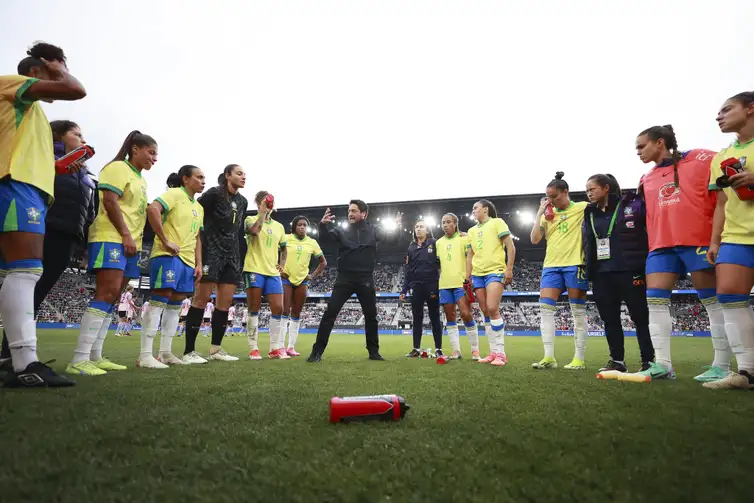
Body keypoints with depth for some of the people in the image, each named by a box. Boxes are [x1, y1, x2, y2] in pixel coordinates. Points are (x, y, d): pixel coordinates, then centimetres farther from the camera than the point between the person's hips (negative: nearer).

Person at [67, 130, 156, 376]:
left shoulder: (141, 180, 23)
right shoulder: (118, 167, -3)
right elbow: (109, 201, -14)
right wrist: (125, 235, -17)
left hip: (129, 243, 9)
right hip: (112, 239, -9)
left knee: (111, 297, 5)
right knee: (107, 293, -18)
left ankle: (94, 357, 9)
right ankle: (79, 360, -17)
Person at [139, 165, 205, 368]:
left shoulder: (199, 208, 21)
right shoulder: (175, 194, -4)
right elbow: (152, 209, -22)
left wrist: (199, 263, 15)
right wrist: (165, 241, -21)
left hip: (187, 260, 9)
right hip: (168, 256, -8)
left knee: (175, 303, 8)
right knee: (160, 299, -11)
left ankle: (166, 353, 15)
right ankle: (145, 355, -7)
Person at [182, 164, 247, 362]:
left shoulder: (243, 201, 15)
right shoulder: (214, 193, -5)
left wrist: (240, 255, 17)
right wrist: (202, 236, -9)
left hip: (231, 255, 7)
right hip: (211, 251, -7)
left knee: (226, 302, 4)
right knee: (202, 298, -7)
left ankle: (216, 349, 12)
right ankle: (189, 351, -1)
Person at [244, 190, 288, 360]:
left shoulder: (279, 226, 18)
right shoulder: (251, 219, 3)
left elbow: (284, 248, 28)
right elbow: (254, 230, -22)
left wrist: (282, 264, 13)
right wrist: (263, 212, -13)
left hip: (273, 272, 5)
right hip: (254, 270, -5)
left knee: (278, 309, 0)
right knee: (254, 310, -1)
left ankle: (276, 348, 9)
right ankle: (253, 348, 7)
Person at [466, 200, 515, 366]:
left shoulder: (497, 222, 2)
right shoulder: (472, 230, 19)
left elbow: (510, 247, -3)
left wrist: (509, 269, -11)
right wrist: (468, 277, 14)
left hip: (495, 272, -6)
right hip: (477, 274, 6)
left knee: (492, 309, -18)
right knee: (485, 313, 3)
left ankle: (500, 353, -11)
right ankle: (493, 352, 8)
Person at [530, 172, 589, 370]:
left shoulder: (581, 208, 2)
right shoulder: (548, 214, 13)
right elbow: (534, 239, 4)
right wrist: (540, 213, 3)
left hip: (575, 264, -4)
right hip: (551, 265, 4)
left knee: (578, 311, 1)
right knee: (545, 308, -6)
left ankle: (579, 359, 8)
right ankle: (549, 357, -4)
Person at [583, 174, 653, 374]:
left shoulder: (633, 205, -1)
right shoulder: (589, 215, 15)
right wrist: (586, 268, 12)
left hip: (630, 271, -5)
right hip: (601, 274, 6)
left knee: (641, 317, 2)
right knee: (609, 319, 8)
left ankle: (649, 361, 11)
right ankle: (617, 360, 18)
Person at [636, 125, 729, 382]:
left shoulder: (700, 159, 1)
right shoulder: (646, 180, 18)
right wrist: (652, 246, 15)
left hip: (699, 240, -5)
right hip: (661, 245, 6)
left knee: (714, 301, 0)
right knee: (655, 299, -4)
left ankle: (722, 366, 8)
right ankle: (662, 364, -2)